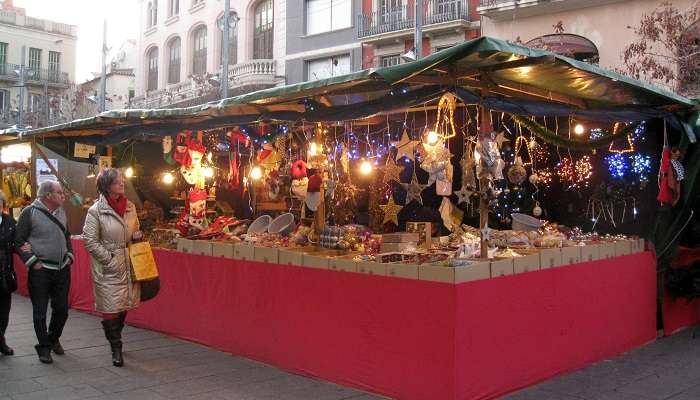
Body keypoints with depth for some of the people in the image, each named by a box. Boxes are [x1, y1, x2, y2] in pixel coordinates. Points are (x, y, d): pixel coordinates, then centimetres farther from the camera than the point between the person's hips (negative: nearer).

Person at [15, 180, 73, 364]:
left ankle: (54, 339, 32)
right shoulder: (30, 212, -9)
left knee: (62, 308, 11)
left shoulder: (61, 212, 9)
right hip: (40, 271, -5)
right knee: (40, 311, 3)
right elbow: (19, 242, -7)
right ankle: (44, 347, 15)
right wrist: (32, 262, -12)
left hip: (62, 268, 5)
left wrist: (69, 255, 12)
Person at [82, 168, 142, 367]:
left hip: (128, 265, 5)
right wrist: (109, 259, -13)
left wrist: (137, 236, -1)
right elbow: (90, 241, -9)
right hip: (107, 268, -5)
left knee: (124, 306, 14)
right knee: (110, 308, -2)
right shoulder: (96, 211, -9)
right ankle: (116, 349, 10)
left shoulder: (130, 207, 7)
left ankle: (115, 339, 35)